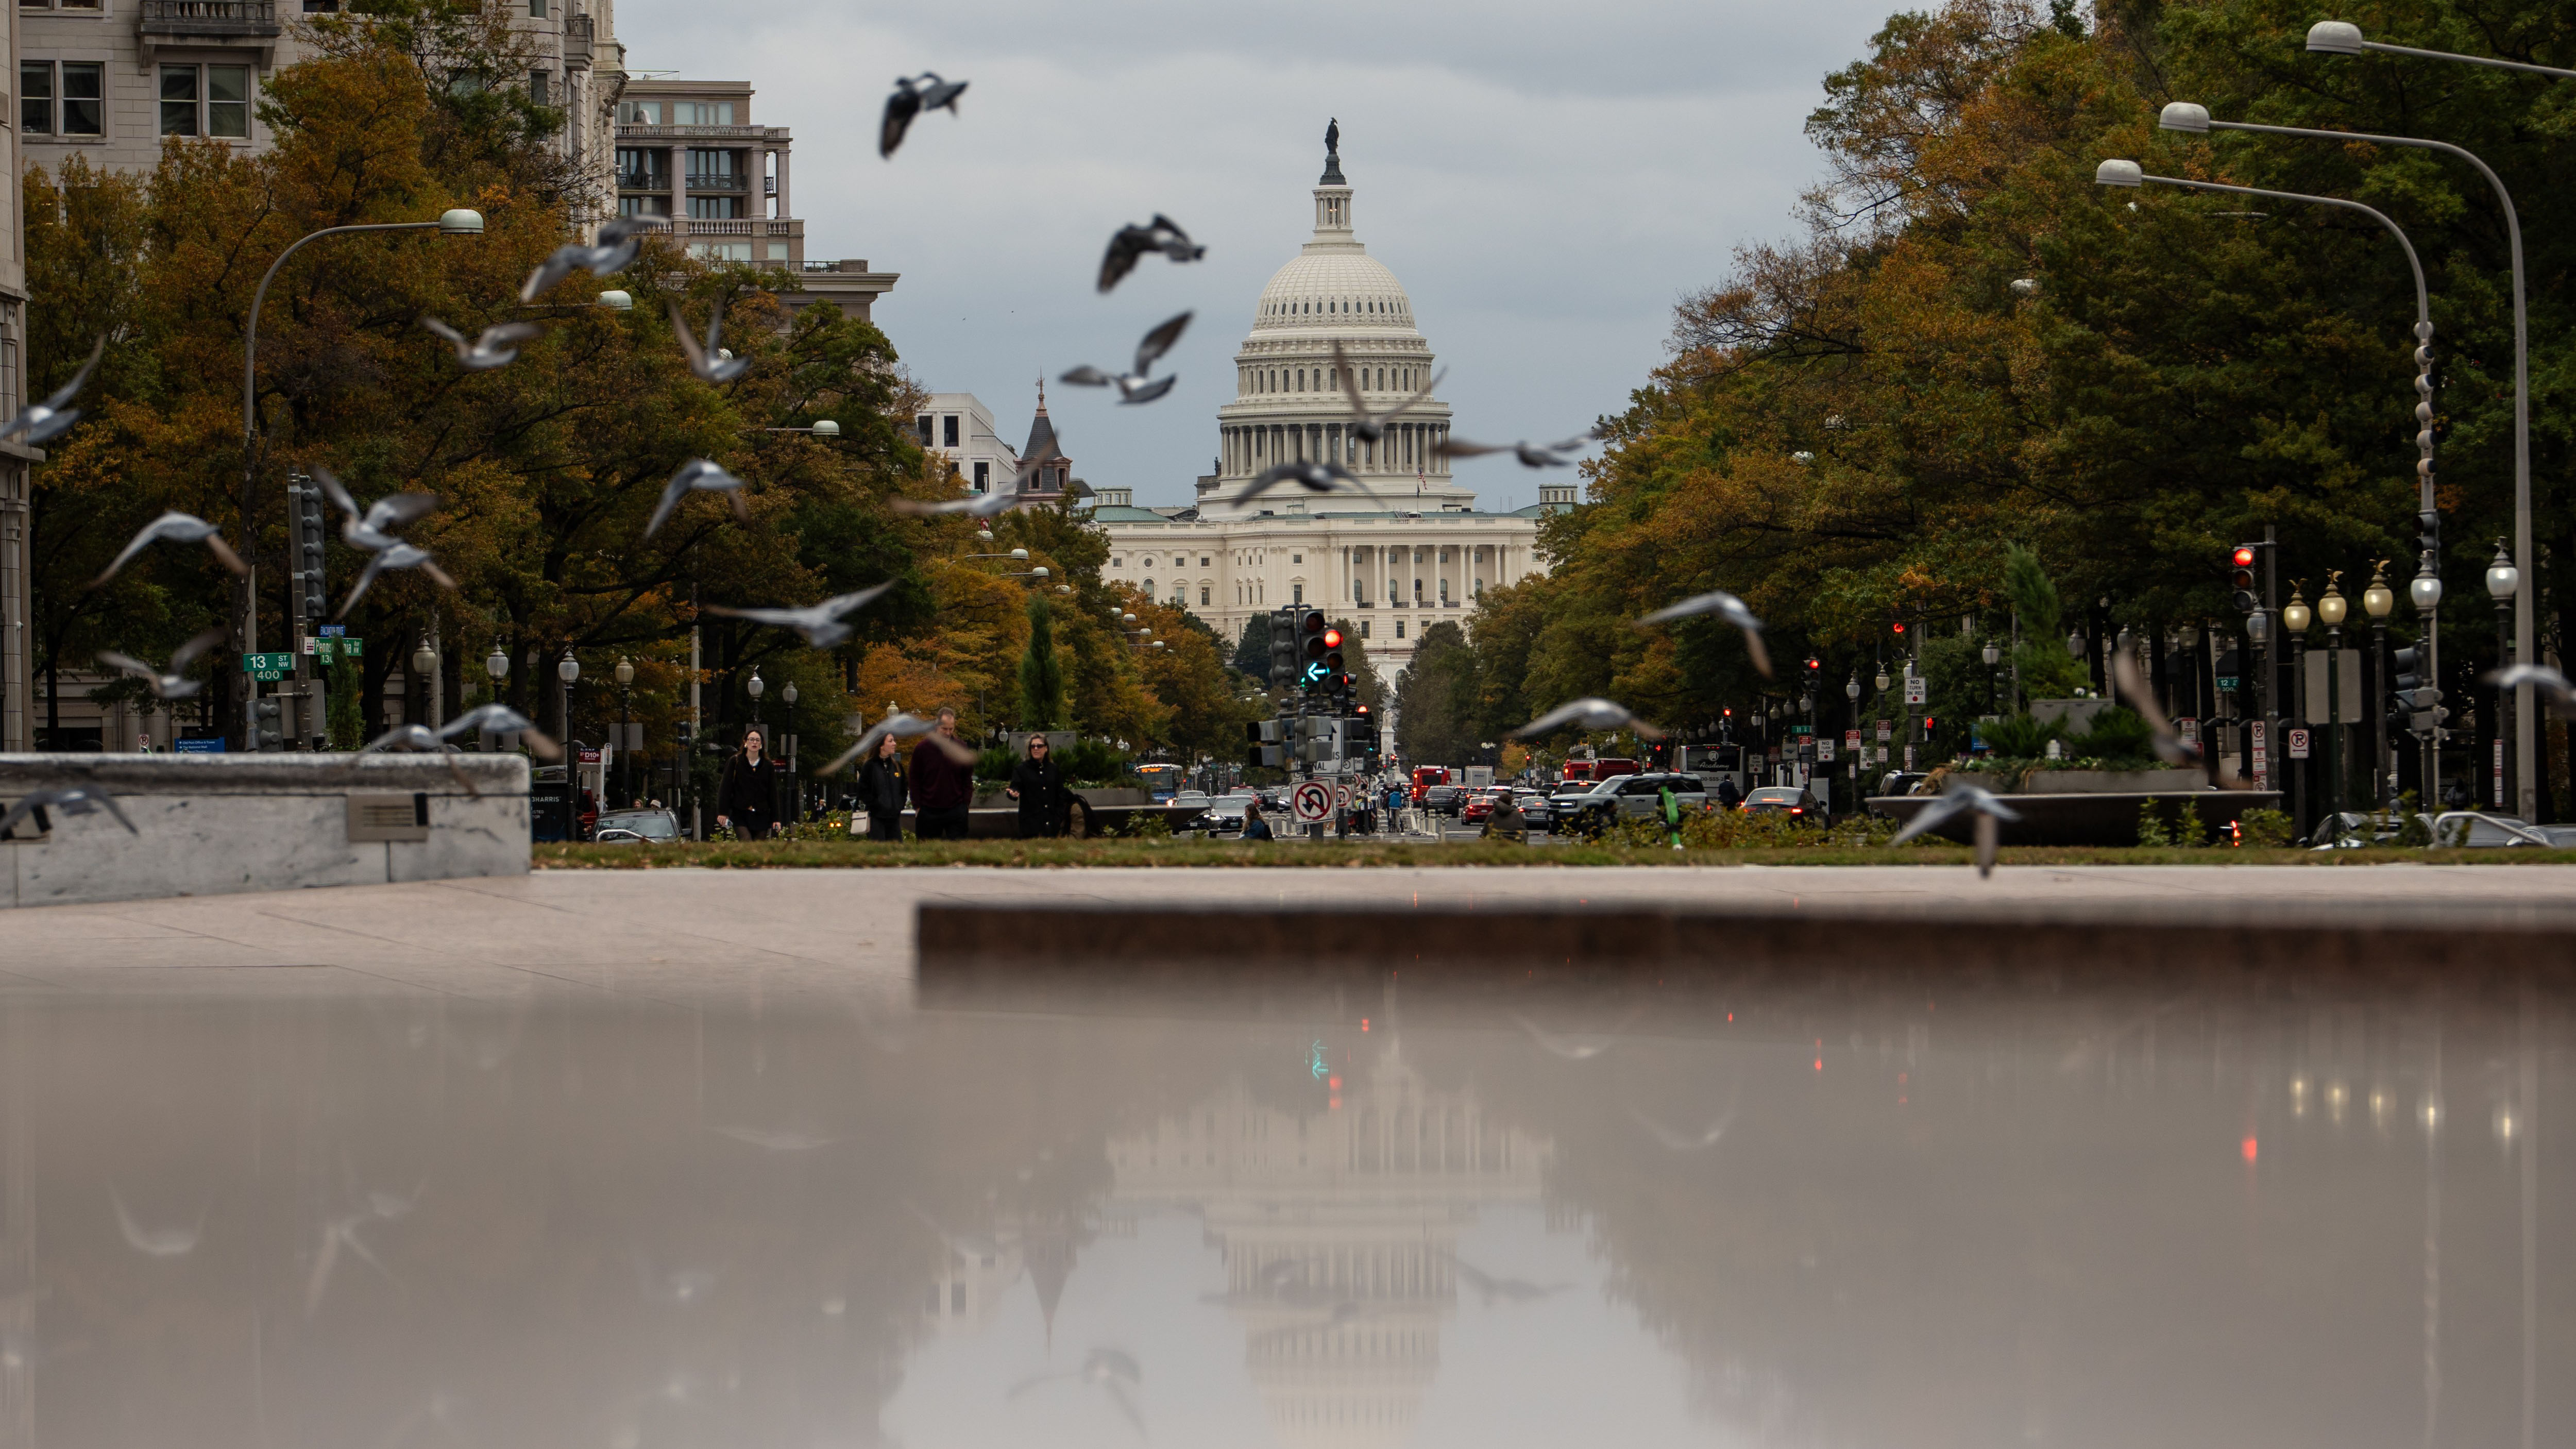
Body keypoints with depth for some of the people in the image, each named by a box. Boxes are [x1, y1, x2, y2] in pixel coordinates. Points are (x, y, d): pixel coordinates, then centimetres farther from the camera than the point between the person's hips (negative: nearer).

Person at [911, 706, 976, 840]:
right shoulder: (922, 749, 0)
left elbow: (968, 779, 12)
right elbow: (915, 782, 5)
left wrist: (965, 804, 3)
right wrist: (917, 807, -1)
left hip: (956, 812, 1)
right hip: (929, 812, -1)